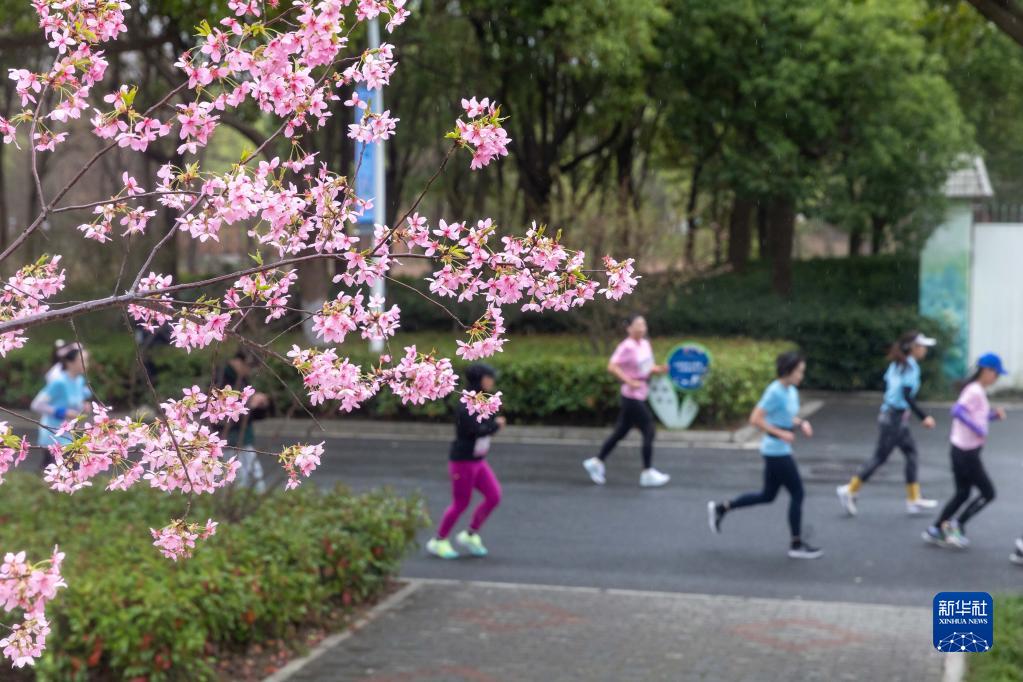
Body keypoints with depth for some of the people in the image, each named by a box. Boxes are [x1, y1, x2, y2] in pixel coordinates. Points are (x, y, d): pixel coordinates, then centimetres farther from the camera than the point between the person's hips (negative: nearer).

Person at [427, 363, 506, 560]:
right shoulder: (465, 405, -18)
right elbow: (475, 431, -27)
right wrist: (496, 425, -13)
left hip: (478, 461, 8)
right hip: (463, 462, -8)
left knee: (494, 496, -1)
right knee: (461, 504, -1)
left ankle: (470, 535, 13)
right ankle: (439, 542, 17)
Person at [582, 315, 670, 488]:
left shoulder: (645, 344, 10)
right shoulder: (627, 347, -16)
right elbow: (612, 366, -22)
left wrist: (659, 369, 1)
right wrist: (630, 381, -25)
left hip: (640, 396, 9)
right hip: (632, 397, -9)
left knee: (620, 432, 15)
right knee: (649, 431, -7)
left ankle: (597, 462, 26)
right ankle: (648, 473, 1)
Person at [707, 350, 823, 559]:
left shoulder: (792, 391, 8)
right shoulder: (775, 392, -19)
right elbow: (755, 419, -21)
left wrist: (801, 424, 3)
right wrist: (781, 433, -22)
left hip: (780, 451, 10)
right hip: (776, 451, -10)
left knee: (767, 496, 17)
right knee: (797, 493, -3)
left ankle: (720, 508, 25)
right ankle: (797, 545, 7)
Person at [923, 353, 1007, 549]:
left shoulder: (977, 391, 14)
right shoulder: (975, 392, -17)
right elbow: (957, 411, -31)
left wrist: (994, 415, 7)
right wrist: (979, 430, -29)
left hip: (962, 450, 10)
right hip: (967, 452, -10)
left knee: (962, 494, 16)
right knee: (988, 493, 0)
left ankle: (936, 530, 17)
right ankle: (957, 525, 2)